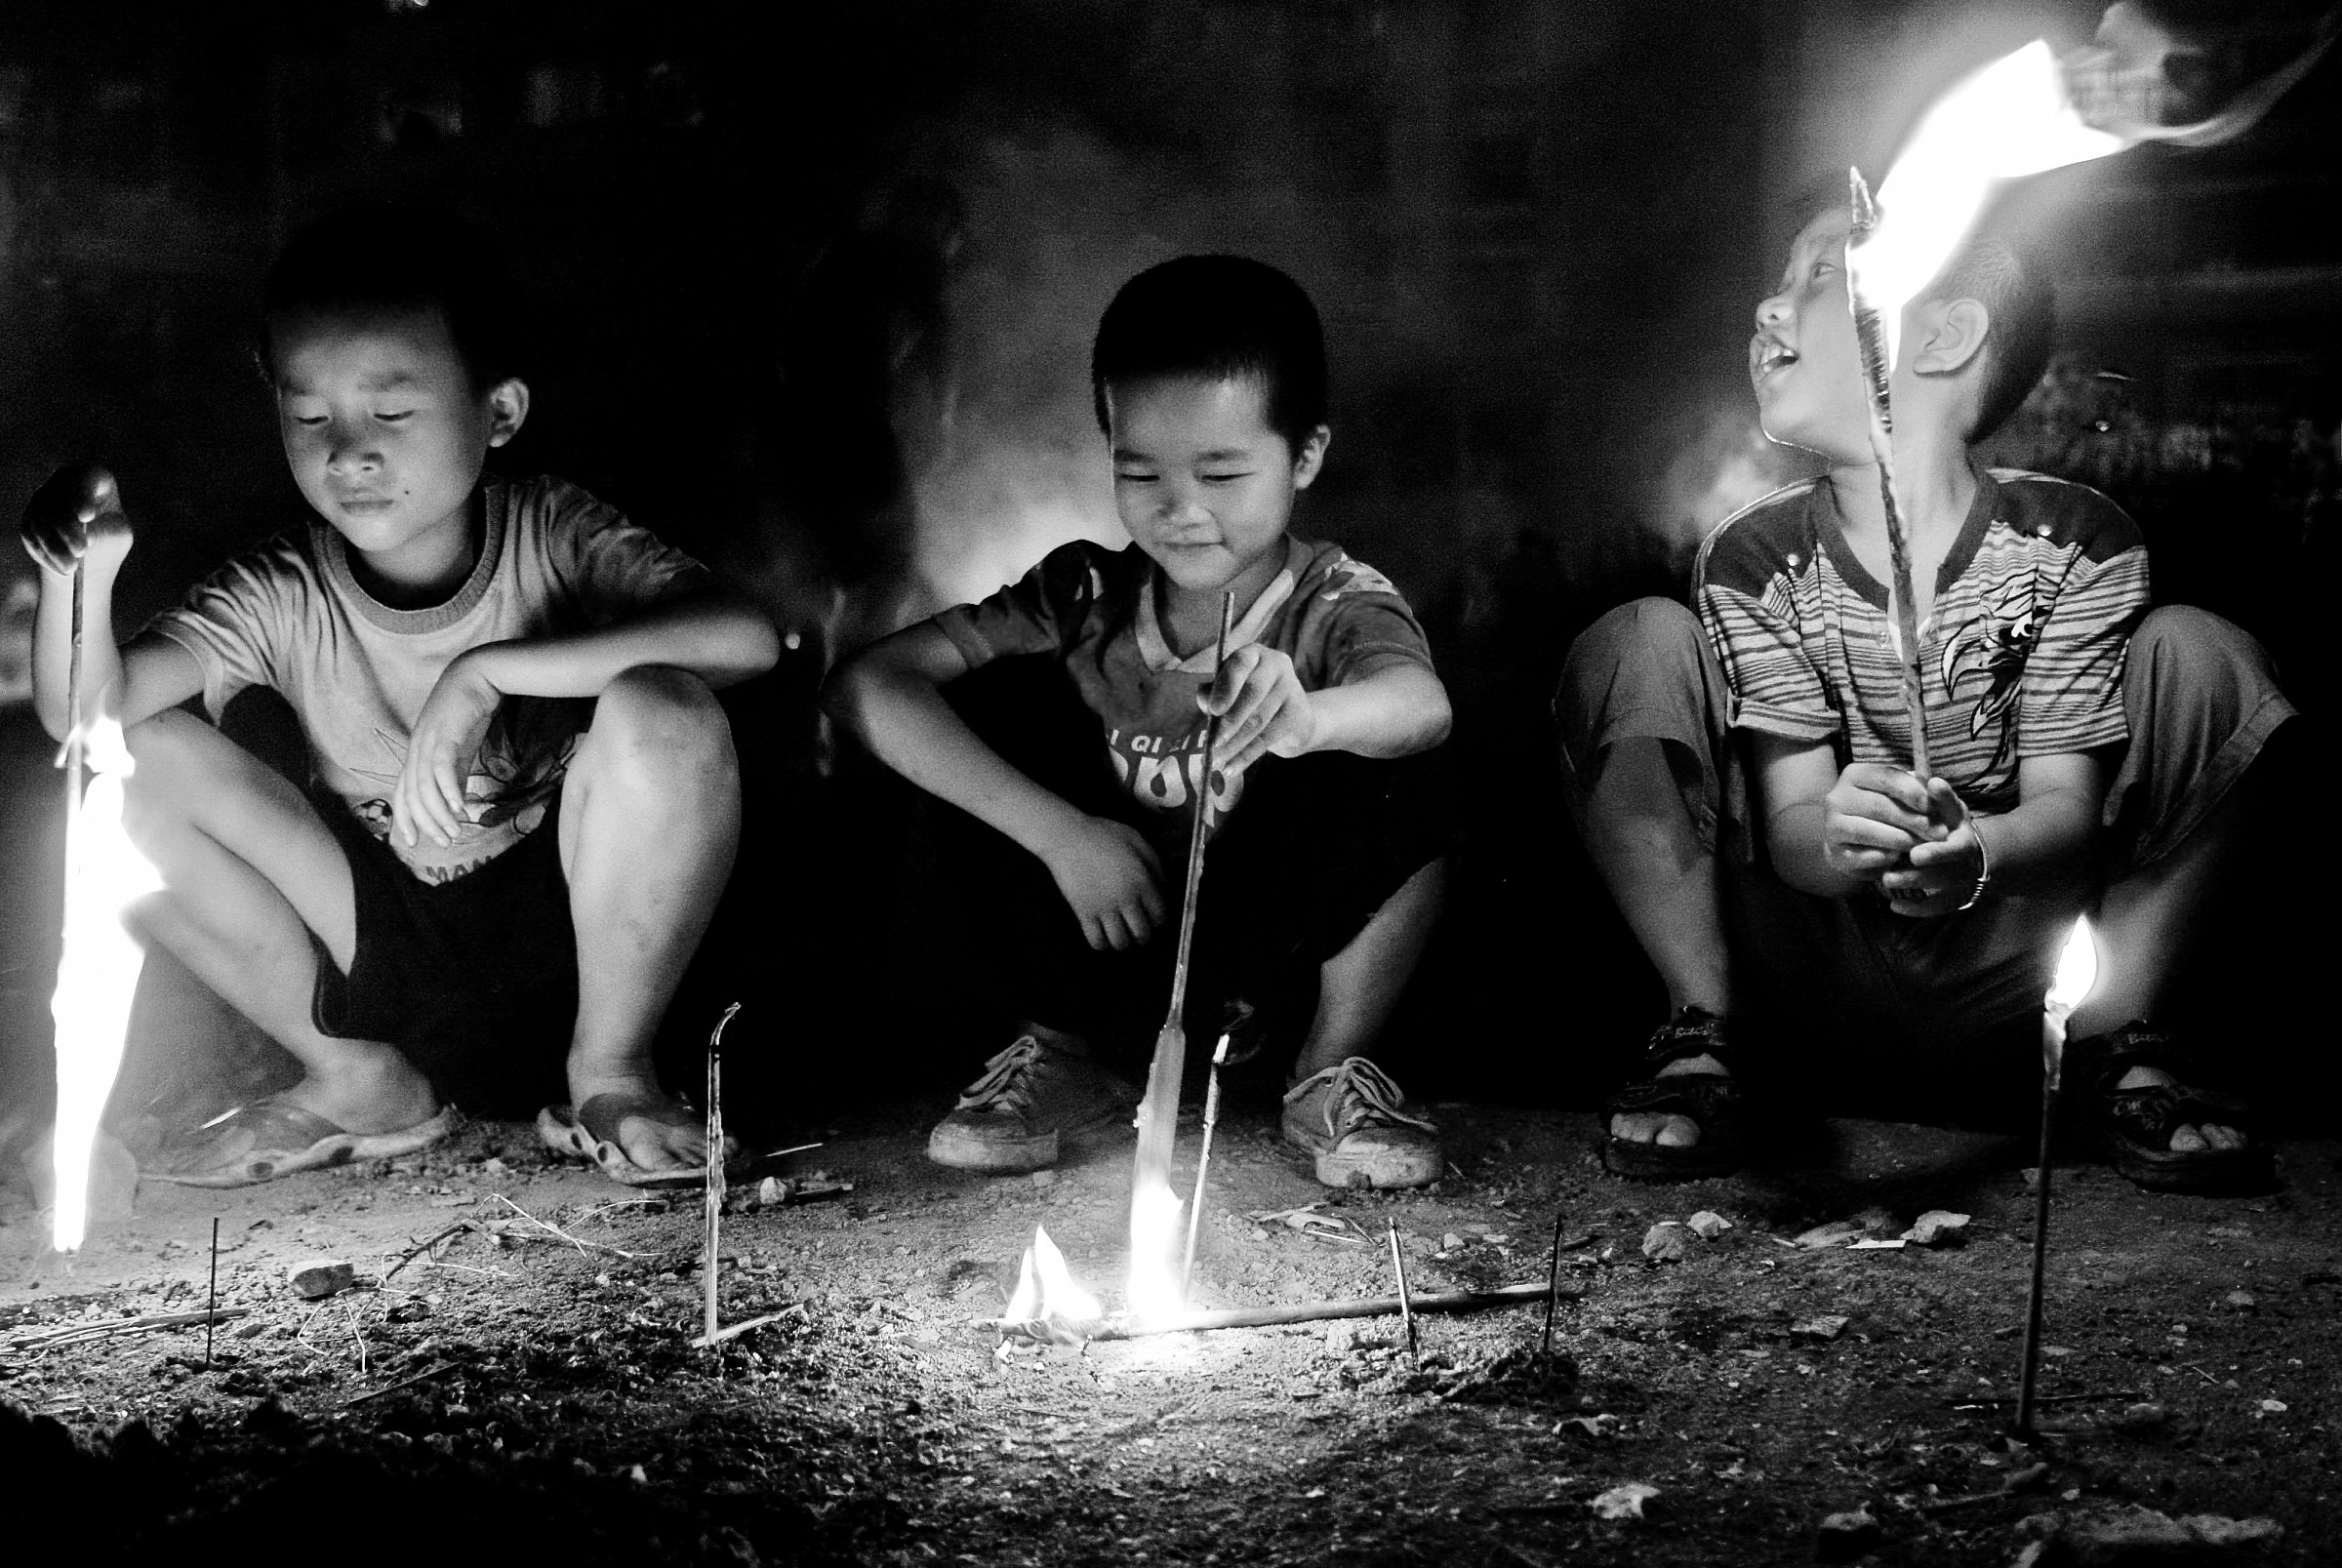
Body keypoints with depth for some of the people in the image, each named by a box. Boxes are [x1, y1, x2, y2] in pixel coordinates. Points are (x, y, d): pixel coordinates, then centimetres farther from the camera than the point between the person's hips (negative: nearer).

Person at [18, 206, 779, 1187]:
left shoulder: (550, 537, -14)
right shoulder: (283, 597, -7)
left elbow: (748, 636, -32)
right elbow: (88, 715, -17)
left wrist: (485, 671, -33)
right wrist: (80, 577, -38)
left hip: (566, 935, -3)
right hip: (384, 951, 3)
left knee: (660, 711, -32)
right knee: (142, 765, -15)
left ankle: (608, 1067, -7)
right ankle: (360, 1083, 0)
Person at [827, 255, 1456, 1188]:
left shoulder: (1339, 605, -19)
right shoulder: (1091, 596, -13)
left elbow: (1423, 702, -44)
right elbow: (866, 686, -23)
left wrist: (1304, 719, -69)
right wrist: (1062, 832, -30)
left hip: (1286, 930, -2)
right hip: (1114, 924, 2)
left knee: (1396, 775, -31)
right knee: (1008, 713, -20)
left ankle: (1334, 1074, -7)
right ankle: (1059, 1052, -2)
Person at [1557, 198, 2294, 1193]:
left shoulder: (2073, 543, -7)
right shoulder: (1753, 561, -5)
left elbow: (2068, 804, -11)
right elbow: (1787, 820, -12)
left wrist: (1972, 852, -37)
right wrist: (1838, 840, -39)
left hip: (2009, 975, 0)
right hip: (1816, 962, 1)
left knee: (2199, 654, -15)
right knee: (1637, 646, -17)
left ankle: (2118, 1042, -5)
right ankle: (1700, 1041, -9)